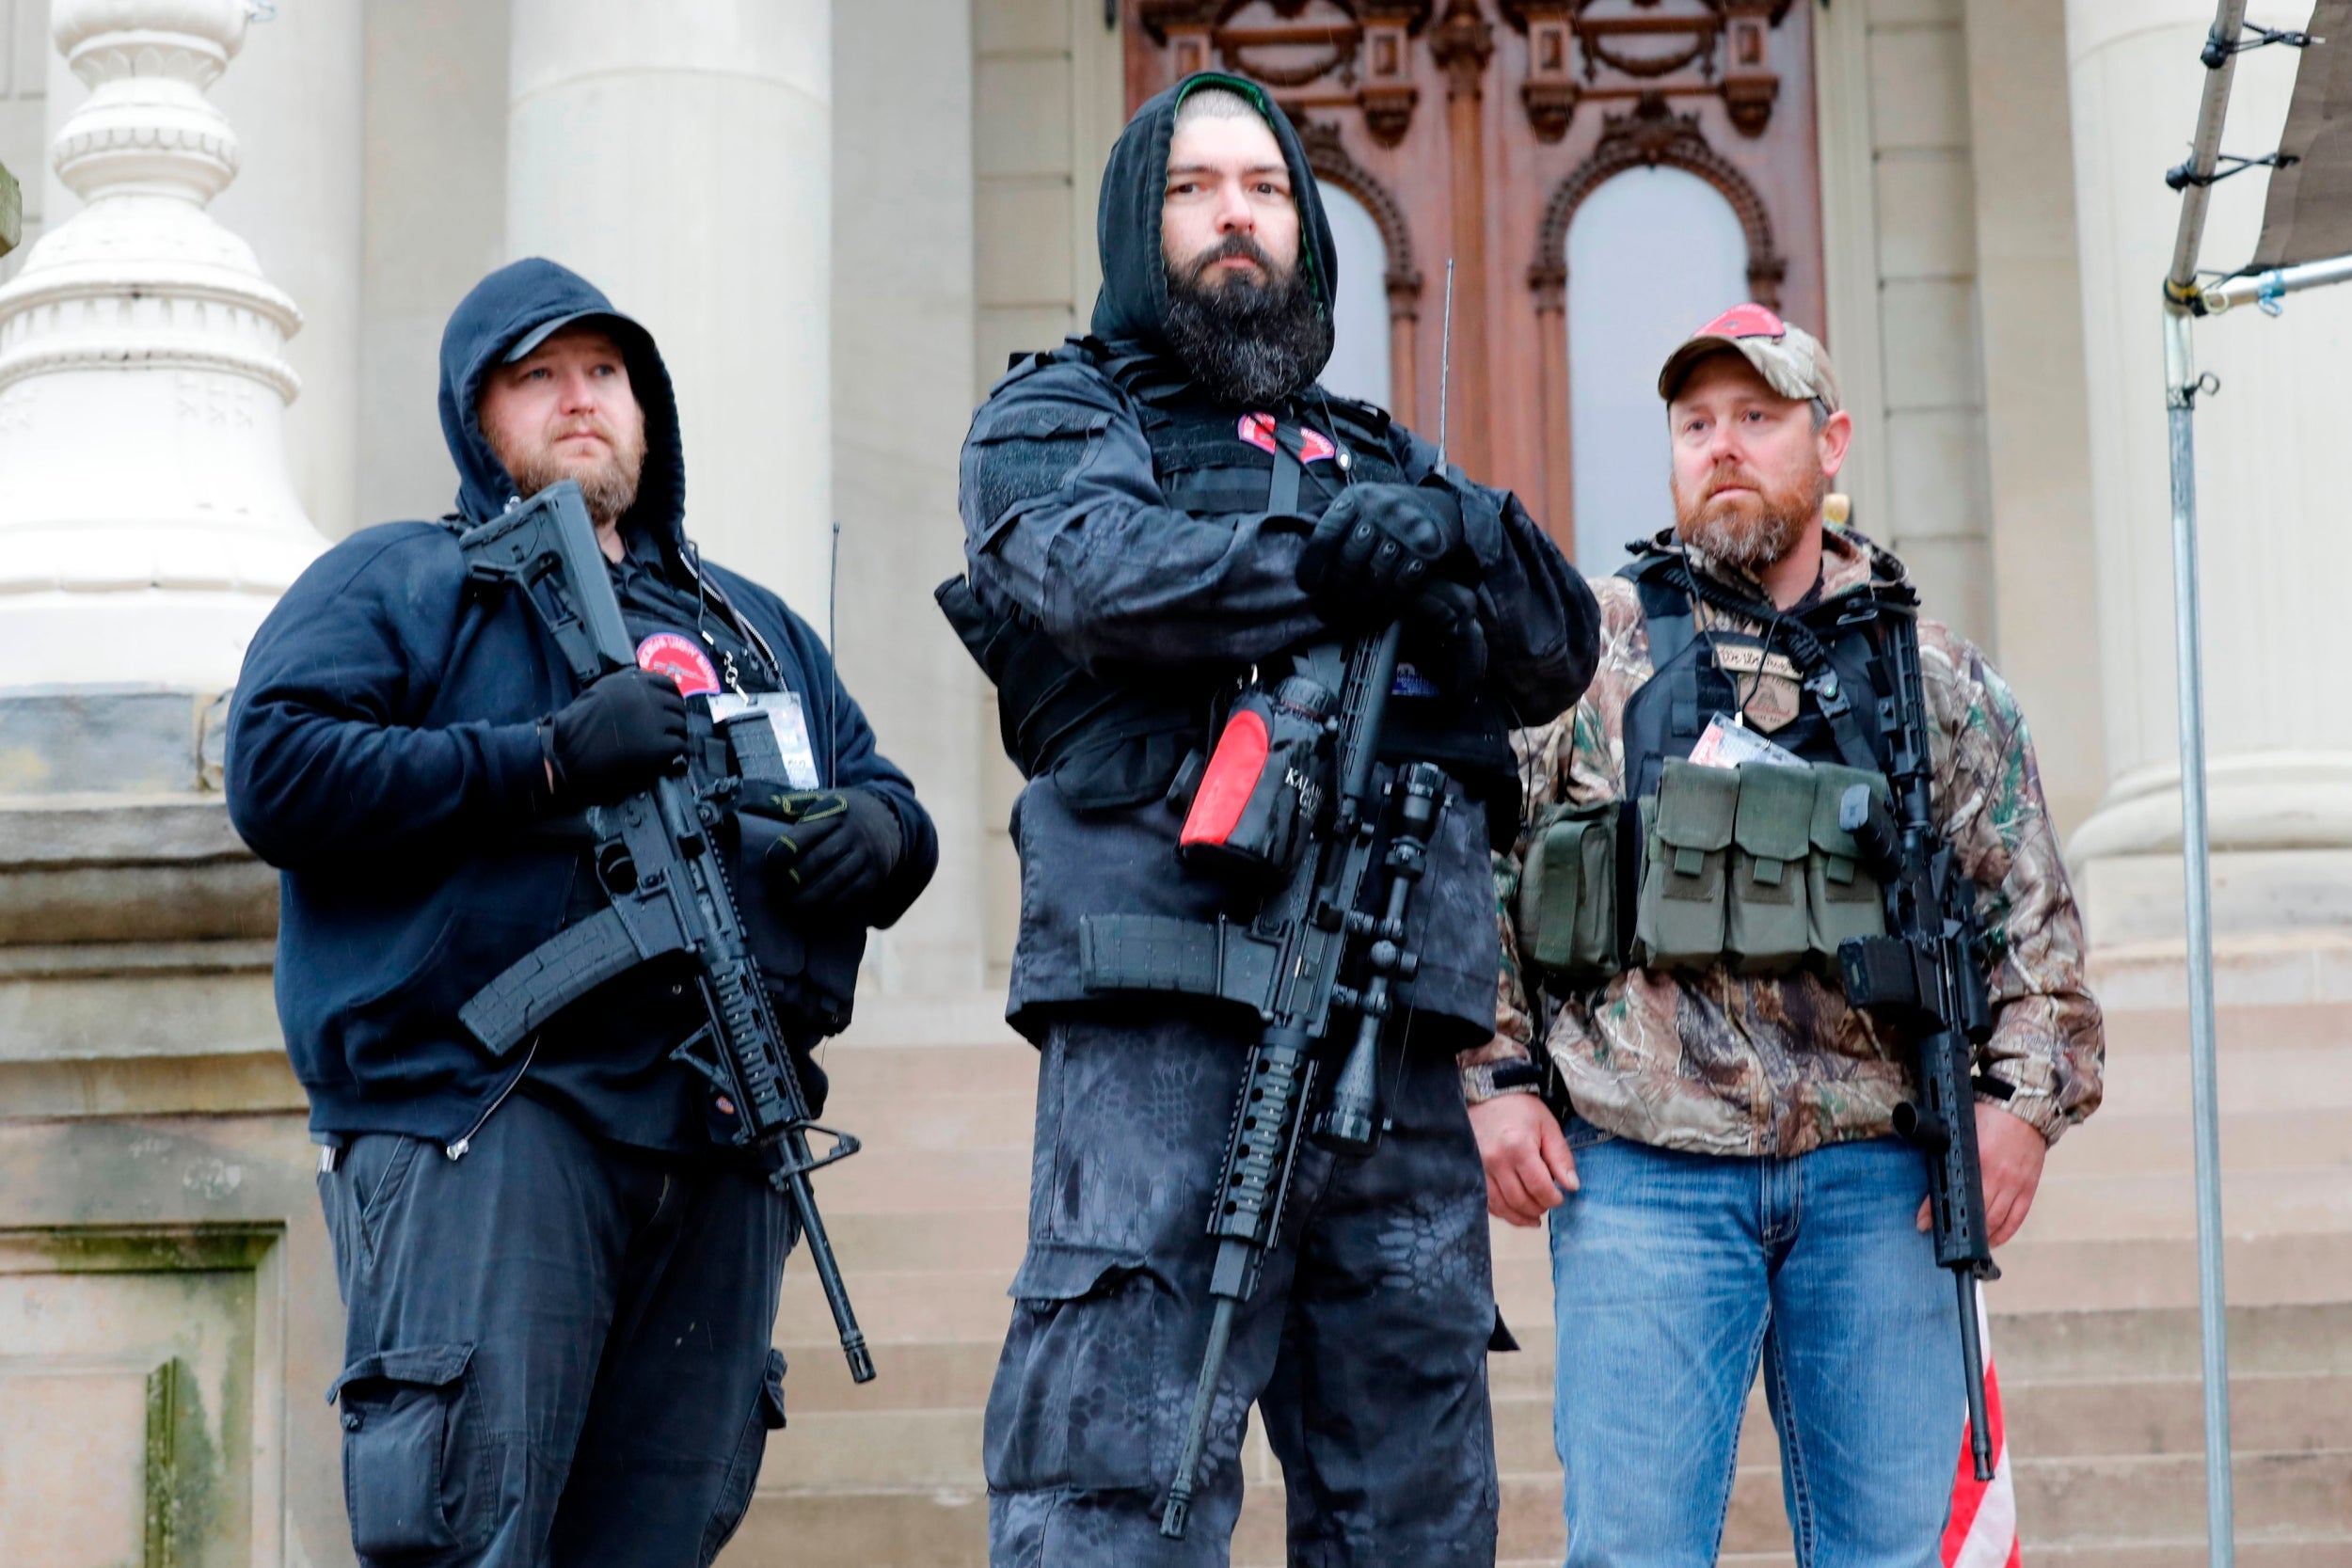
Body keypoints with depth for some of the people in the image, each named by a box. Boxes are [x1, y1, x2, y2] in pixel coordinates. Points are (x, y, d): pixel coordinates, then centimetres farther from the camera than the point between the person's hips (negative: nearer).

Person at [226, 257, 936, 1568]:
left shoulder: (755, 625, 28)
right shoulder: (394, 585, 11)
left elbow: (890, 800, 27)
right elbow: (278, 773, -5)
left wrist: (876, 834, 0)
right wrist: (548, 762, -12)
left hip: (722, 1146, 5)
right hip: (485, 1126, -5)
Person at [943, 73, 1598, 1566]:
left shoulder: (1378, 459, 28)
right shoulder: (1056, 413, 15)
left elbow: (1559, 646, 12)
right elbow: (1085, 565, -9)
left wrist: (1454, 531, -8)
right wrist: (1320, 560, -18)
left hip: (1400, 1011, 5)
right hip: (1166, 1007, -5)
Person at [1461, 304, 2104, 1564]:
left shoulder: (1937, 676, 13)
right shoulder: (1589, 644, 7)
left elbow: (2030, 907, 14)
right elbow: (1479, 861, 6)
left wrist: (2025, 1094, 1)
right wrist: (1496, 1078, -2)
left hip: (1876, 1181, 2)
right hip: (1642, 1175, -2)